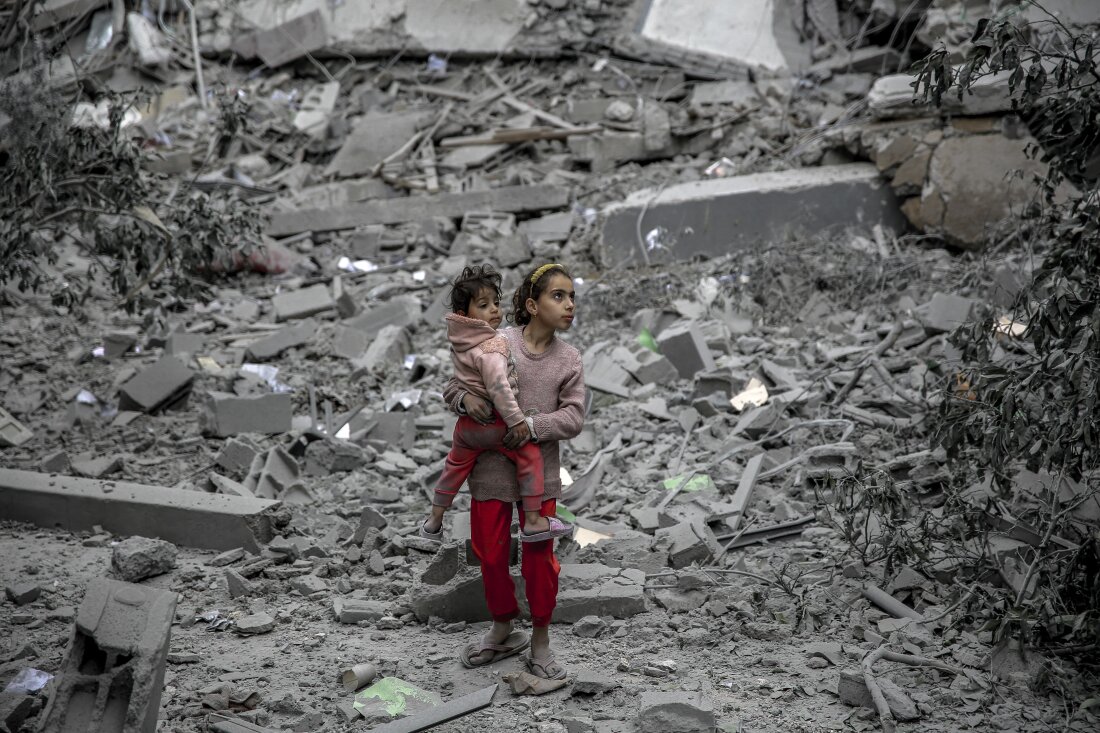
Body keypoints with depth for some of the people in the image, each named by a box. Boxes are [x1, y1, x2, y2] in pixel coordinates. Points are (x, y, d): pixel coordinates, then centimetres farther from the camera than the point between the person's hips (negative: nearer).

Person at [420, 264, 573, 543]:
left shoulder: (460, 341, 2)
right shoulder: (493, 347, -23)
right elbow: (498, 388, -29)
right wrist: (516, 420, -25)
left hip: (467, 422, 8)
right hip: (494, 422, -8)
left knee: (456, 466, 24)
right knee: (530, 456, 4)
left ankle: (434, 521, 35)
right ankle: (533, 522, 2)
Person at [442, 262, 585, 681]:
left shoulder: (569, 360, -1)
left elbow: (573, 417, -5)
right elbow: (453, 386, 1)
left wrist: (534, 426, -20)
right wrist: (465, 398, -22)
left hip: (539, 472, 1)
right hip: (490, 469, -1)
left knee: (539, 559, 6)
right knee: (491, 555, 10)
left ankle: (540, 642, 23)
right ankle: (503, 631, 32)